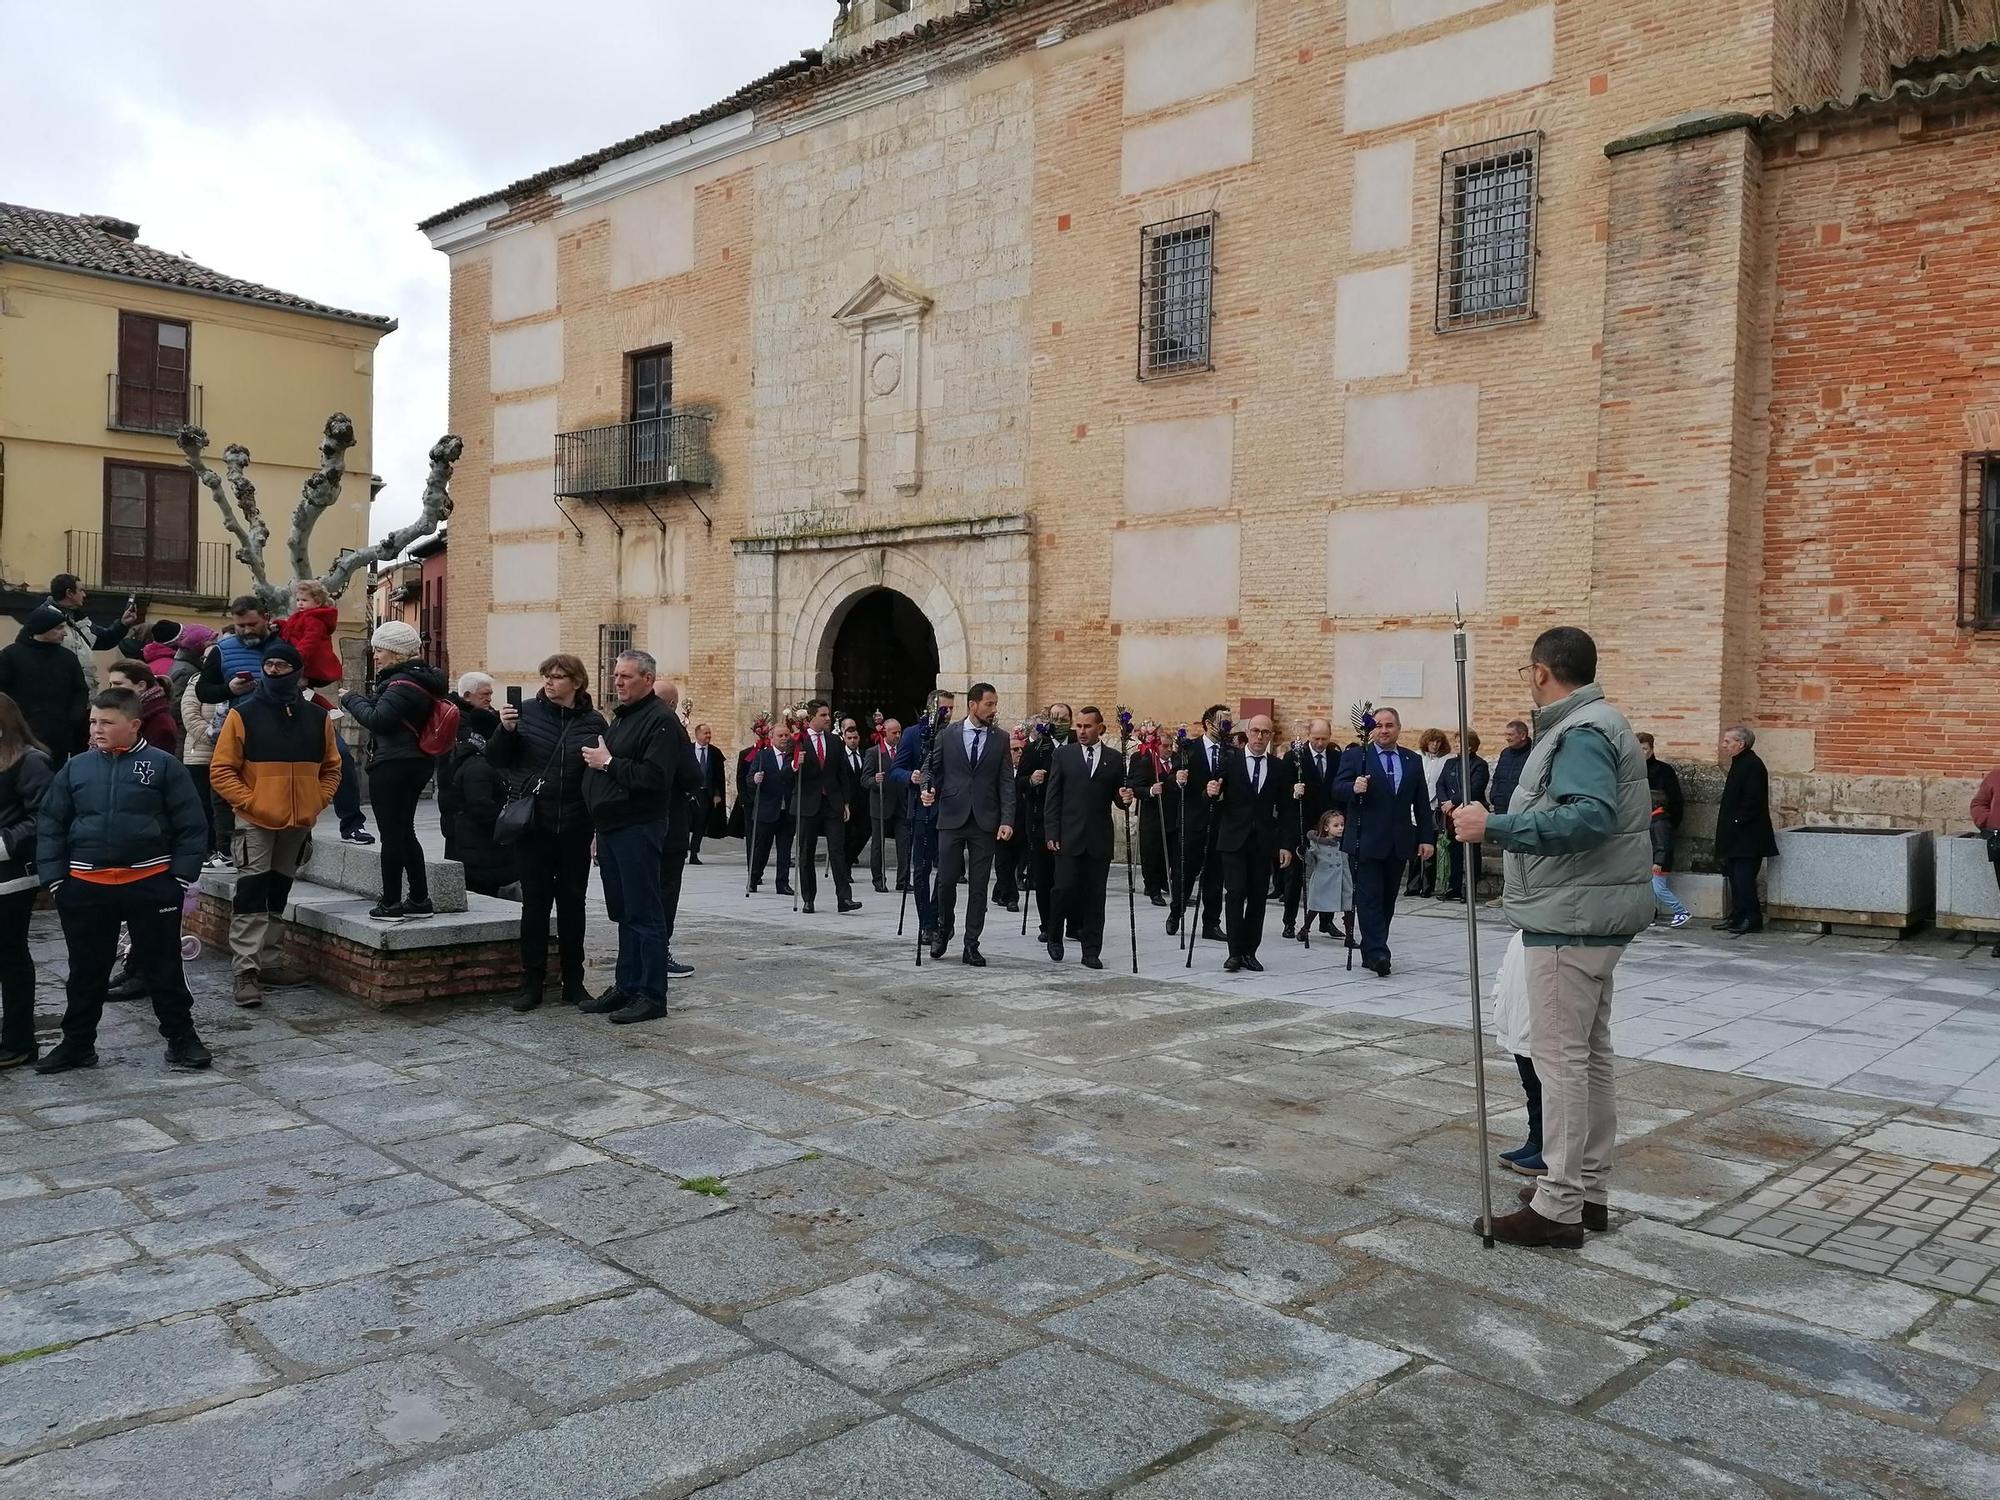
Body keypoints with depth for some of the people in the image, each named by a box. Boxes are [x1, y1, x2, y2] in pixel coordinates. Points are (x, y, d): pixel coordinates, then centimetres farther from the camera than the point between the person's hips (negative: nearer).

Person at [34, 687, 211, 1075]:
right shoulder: (75, 769, 6)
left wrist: (182, 876, -7)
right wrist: (54, 878, 1)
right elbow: (50, 825, 9)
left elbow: (189, 826, -3)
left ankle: (181, 1036, 17)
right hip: (85, 887, 3)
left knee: (163, 966, 6)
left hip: (151, 883, -3)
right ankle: (77, 1043, 27)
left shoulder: (163, 765, -3)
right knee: (86, 970, 15)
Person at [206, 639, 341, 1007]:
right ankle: (246, 971, -7)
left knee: (278, 896, 14)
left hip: (299, 824, 4)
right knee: (251, 893, -8)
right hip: (255, 822, -4)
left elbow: (331, 767, 14)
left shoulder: (317, 717, 6)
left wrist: (317, 801, 0)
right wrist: (250, 803, -15)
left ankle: (268, 963, 23)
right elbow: (221, 770, -6)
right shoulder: (243, 713, -5)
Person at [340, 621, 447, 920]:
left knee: (391, 834, -3)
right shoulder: (422, 679, 14)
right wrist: (363, 699, 1)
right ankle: (420, 900, 20)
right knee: (404, 832, 16)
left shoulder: (403, 684, -17)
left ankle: (391, 903, 2)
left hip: (392, 767, -10)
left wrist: (351, 699, -8)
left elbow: (377, 718, -23)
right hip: (415, 763, 10)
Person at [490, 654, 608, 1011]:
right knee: (535, 903, 4)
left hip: (575, 829, 1)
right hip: (533, 825, -1)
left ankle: (573, 983, 19)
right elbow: (497, 761, 1)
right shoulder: (527, 711, 0)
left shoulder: (594, 722, 2)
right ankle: (531, 982, 12)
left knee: (572, 903, 9)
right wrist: (505, 731, -13)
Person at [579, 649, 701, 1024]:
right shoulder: (620, 718, 19)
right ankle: (626, 987, 21)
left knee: (643, 913, -6)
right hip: (611, 829, 9)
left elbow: (655, 778, -22)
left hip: (638, 830, -9)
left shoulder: (661, 721, -11)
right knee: (623, 912, 14)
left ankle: (652, 995, -1)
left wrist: (608, 763, -16)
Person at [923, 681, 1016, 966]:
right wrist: (928, 790, -14)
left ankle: (971, 945, 10)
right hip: (952, 817, -1)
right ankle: (943, 929, 26)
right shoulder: (947, 734, 3)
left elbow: (1006, 783, 3)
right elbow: (935, 769, 8)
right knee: (946, 880, -1)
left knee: (979, 886, 2)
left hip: (985, 822, 1)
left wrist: (1007, 820, -6)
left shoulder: (1000, 739, 6)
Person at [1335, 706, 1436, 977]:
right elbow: (1337, 790, -9)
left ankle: (1372, 951, 18)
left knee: (1387, 899, 9)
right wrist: (1354, 788, -30)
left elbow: (1422, 803, 12)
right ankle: (1377, 952, -12)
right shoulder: (1354, 756, 1)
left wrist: (1426, 837, 7)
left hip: (1399, 843, 4)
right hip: (1366, 841, -4)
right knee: (1369, 898, -9)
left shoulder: (1413, 761, 12)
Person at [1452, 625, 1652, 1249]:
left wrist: (1495, 827, -30)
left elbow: (1590, 817, -30)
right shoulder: (1592, 723, 18)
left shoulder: (1581, 733, -15)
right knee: (1590, 1053, 15)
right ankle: (1588, 1189, 25)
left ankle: (1557, 1208, -3)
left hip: (1570, 921, -11)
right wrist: (1499, 823, 18)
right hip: (1590, 916, 11)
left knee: (1561, 1056, -7)